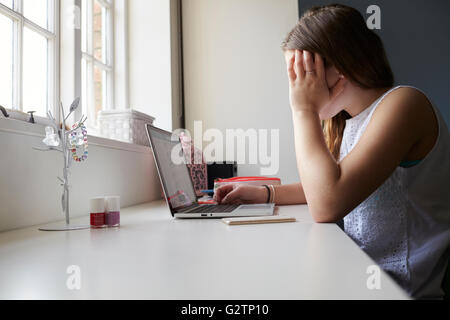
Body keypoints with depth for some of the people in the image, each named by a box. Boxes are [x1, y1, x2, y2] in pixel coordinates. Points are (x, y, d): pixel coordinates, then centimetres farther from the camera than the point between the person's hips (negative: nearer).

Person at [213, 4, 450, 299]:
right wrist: (262, 193, 9)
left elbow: (326, 206, -31)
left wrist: (304, 108, -20)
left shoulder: (403, 103, -19)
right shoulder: (347, 121, 8)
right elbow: (325, 188, 21)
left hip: (403, 286, -7)